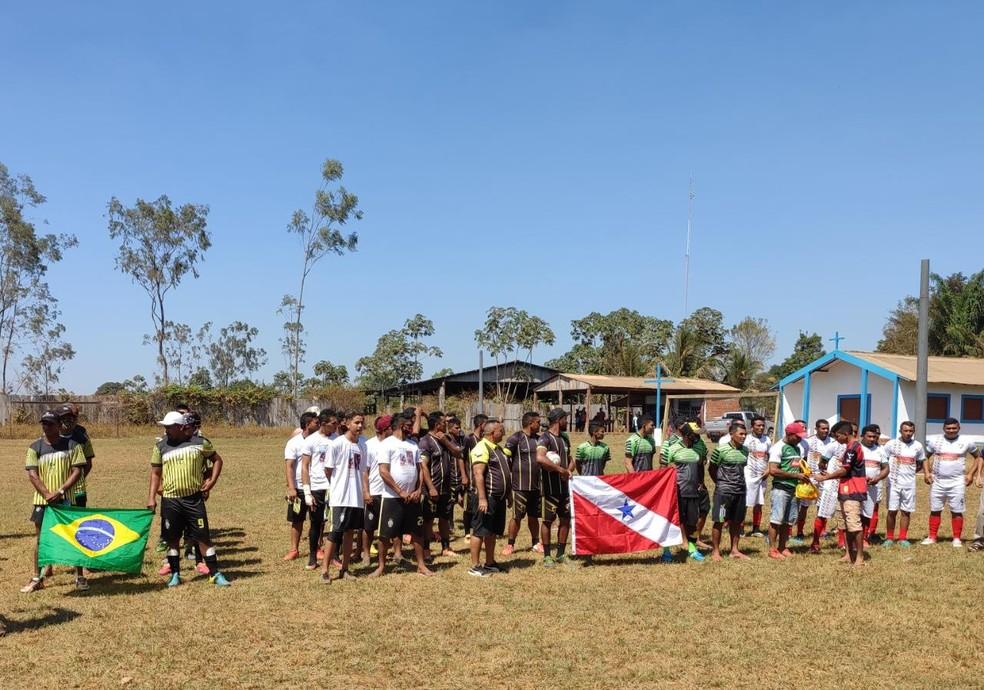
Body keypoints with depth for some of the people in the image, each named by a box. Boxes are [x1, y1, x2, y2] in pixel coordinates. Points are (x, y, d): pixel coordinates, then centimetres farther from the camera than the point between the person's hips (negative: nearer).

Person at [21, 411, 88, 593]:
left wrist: (59, 491, -15)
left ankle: (80, 576, 11)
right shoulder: (35, 447, 1)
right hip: (42, 500, 2)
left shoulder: (71, 445, -2)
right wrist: (47, 494, -16)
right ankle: (37, 578, 16)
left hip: (65, 499, -1)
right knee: (40, 537, 6)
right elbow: (32, 475, -5)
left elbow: (77, 471, -6)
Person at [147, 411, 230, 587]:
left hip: (194, 498, -1)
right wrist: (151, 498, 0)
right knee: (172, 538, 8)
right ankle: (175, 574, 22)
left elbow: (217, 460, 10)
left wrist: (212, 481, -1)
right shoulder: (161, 446, 2)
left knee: (204, 537, 0)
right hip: (170, 500, 2)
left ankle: (215, 573, 7)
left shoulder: (200, 443, -2)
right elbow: (155, 473, 7)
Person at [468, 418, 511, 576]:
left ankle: (490, 563, 25)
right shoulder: (482, 448, -15)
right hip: (486, 497, -9)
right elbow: (478, 474, -22)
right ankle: (475, 566, 3)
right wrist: (482, 498, -26)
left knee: (492, 532, 16)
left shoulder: (499, 448, 16)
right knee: (480, 531, -2)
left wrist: (509, 493, 22)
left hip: (499, 498, 9)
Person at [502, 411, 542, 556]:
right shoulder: (515, 439, -9)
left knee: (534, 516, 13)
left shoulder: (539, 439, 12)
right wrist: (514, 473, -7)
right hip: (520, 485, -6)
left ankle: (536, 543, 24)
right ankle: (510, 544, 9)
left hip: (536, 484, 6)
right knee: (517, 516, -1)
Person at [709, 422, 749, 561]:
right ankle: (715, 551, 7)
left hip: (740, 491, 6)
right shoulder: (721, 450, -10)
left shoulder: (745, 450, 7)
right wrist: (720, 483, 3)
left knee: (736, 522, 11)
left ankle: (734, 550, 21)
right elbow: (712, 470, -2)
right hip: (723, 491, -6)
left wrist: (740, 483, 11)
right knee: (719, 521, 0)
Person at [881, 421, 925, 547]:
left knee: (906, 511, 5)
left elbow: (920, 464, 16)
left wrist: (909, 472, 5)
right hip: (894, 482, -2)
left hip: (909, 483, 2)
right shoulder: (891, 444, -5)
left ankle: (903, 538, 14)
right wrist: (889, 472, -5)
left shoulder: (918, 446, 3)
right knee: (892, 511, -1)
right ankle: (889, 538, 9)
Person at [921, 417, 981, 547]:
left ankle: (957, 538, 8)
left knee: (957, 511, -1)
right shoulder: (935, 441, 2)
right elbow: (926, 457, 13)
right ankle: (932, 537, 13)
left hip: (957, 483, -1)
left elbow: (978, 457, 11)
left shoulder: (966, 442, 0)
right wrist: (926, 472, 0)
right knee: (935, 510, 6)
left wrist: (971, 474, 1)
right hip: (937, 481, 2)